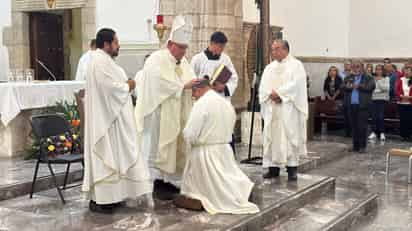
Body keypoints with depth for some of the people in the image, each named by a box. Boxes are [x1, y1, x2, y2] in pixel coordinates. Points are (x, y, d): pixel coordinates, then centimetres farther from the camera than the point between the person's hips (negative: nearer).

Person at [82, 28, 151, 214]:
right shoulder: (101, 61, -18)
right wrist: (128, 86, -9)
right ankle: (99, 200, 1)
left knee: (111, 155, 14)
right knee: (106, 155, -6)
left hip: (109, 115, 11)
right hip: (106, 116, -11)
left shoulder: (103, 60, 16)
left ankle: (107, 195, 21)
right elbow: (111, 87, -25)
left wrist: (125, 84, 3)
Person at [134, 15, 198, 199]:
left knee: (175, 147, 10)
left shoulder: (183, 62, 14)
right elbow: (162, 85, -23)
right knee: (159, 148, -3)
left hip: (177, 115, 8)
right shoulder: (156, 60, -11)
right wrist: (184, 86, -23)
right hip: (160, 116, -8)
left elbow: (190, 82, 10)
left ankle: (168, 181, 20)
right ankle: (157, 185, 4)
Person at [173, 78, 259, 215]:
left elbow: (190, 135, -18)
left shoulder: (202, 103, -16)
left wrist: (192, 139, 3)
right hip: (225, 151, 7)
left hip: (205, 153, -7)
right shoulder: (226, 103, 7)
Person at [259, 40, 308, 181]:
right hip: (271, 109, 5)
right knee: (272, 137, 3)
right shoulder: (270, 67, 17)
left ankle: (292, 169, -1)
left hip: (289, 109, -5)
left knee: (290, 137, -6)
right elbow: (263, 86, 7)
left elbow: (295, 84, -12)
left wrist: (278, 93, -15)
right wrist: (271, 94, -12)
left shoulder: (296, 65, 1)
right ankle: (273, 167, 9)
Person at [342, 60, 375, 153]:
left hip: (362, 105, -4)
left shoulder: (368, 78, 3)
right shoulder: (349, 78, 17)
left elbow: (371, 86, -12)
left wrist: (359, 86, -12)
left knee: (362, 126, -4)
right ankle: (355, 145, 15)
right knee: (354, 126, 8)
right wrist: (349, 86, -14)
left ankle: (362, 146, 3)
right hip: (351, 105, 4)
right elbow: (343, 86, 7)